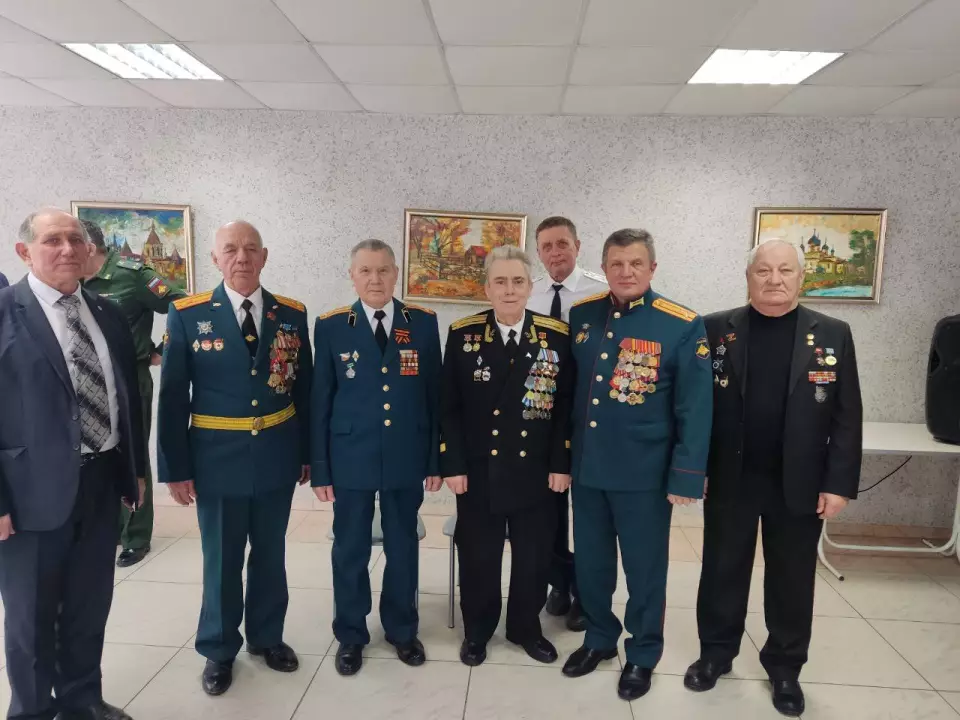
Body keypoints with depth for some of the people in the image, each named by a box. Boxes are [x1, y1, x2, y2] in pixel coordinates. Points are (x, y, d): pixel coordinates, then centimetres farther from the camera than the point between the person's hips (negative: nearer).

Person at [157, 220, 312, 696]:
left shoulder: (292, 314, 0)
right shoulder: (187, 315, -6)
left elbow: (304, 388, 5)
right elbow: (172, 397, -5)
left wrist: (308, 452, 5)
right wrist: (175, 467, -6)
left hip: (277, 458, 2)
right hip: (217, 460, -2)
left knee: (270, 555, 17)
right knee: (221, 560, 13)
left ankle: (267, 636, 37)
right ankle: (219, 649, 34)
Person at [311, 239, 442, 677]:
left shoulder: (423, 323, 0)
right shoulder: (331, 326, -2)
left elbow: (435, 394, 1)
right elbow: (321, 401, -1)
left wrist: (436, 459, 0)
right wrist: (320, 468, -2)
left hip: (406, 459, 1)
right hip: (350, 459, 0)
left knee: (403, 548, 15)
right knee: (350, 550, 12)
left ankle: (402, 629, 36)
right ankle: (350, 636, 33)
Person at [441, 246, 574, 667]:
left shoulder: (557, 335, -2)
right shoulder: (462, 334, -3)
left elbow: (566, 406, -1)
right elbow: (449, 408, -2)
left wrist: (561, 463, -5)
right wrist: (452, 464, -6)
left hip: (536, 472, 1)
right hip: (478, 472, 0)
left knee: (534, 558, 14)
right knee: (478, 557, 13)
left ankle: (526, 628, 38)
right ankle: (477, 630, 36)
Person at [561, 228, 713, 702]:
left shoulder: (683, 326, -10)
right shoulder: (580, 316, 2)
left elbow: (695, 409, -9)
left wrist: (686, 477, -11)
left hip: (643, 473, -4)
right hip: (586, 467, 4)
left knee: (644, 568, 12)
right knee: (590, 563, 17)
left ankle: (643, 655, 34)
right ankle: (599, 639, 40)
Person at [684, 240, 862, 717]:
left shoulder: (832, 335, -1)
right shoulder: (715, 330, -2)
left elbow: (846, 417, -1)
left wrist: (839, 483, -6)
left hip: (799, 486, 1)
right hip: (730, 480, 0)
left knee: (792, 580, 14)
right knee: (722, 572, 13)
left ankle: (785, 667, 34)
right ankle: (716, 653, 33)